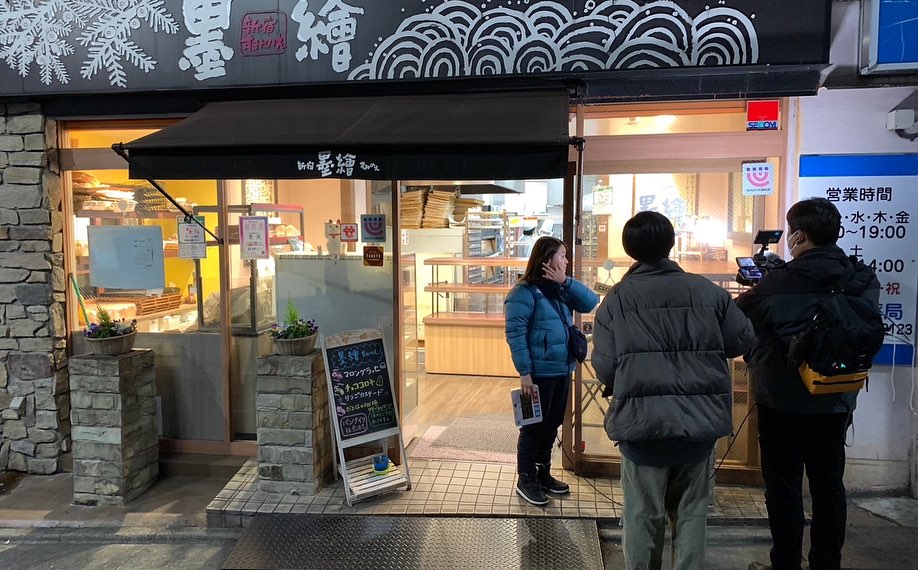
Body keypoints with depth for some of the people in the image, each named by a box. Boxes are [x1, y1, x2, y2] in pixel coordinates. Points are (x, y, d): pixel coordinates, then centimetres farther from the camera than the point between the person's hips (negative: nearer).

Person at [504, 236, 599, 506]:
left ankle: (543, 474, 32)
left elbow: (590, 302, 2)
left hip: (562, 371, 8)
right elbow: (515, 333, -17)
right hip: (539, 373, -8)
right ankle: (525, 479, 19)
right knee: (534, 427, 4)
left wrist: (565, 281, -9)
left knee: (551, 426, 17)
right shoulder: (524, 292, -13)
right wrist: (524, 372, -21)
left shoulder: (560, 289, 11)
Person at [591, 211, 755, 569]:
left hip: (642, 422, -2)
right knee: (691, 511, 17)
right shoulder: (708, 291, 0)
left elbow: (604, 368, -9)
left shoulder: (617, 299, -6)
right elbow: (743, 341, 7)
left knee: (643, 515, 12)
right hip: (700, 421, 2)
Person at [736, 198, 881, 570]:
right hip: (837, 400, 5)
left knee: (784, 486, 8)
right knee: (829, 484, 17)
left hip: (782, 400, -5)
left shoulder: (777, 284, -20)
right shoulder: (865, 282, -4)